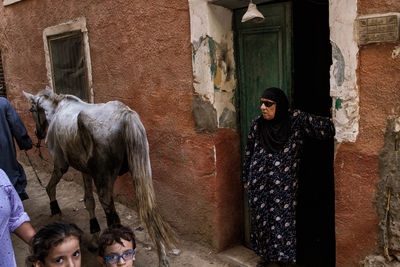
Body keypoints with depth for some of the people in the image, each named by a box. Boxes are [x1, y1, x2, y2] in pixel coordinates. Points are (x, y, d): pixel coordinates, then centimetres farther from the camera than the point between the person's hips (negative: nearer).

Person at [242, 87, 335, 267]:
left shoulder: (296, 120, -7)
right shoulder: (257, 124, 1)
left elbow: (323, 128, -9)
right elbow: (249, 152, 10)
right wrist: (246, 179, 13)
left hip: (284, 186, -2)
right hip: (259, 184, 3)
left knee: (282, 221, 3)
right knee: (261, 219, 11)